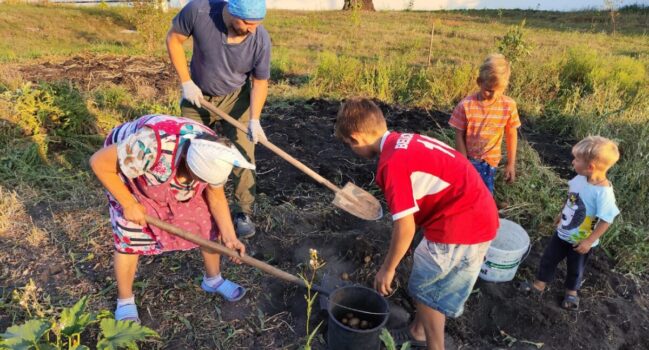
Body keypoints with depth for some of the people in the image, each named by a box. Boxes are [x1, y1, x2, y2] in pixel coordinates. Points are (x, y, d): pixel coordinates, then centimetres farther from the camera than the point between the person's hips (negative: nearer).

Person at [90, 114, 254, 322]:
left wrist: (229, 236, -21)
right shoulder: (150, 146, -46)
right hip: (128, 175, -3)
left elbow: (216, 197, -12)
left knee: (208, 223, 0)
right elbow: (99, 162, -32)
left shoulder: (211, 155, -29)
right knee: (129, 236, -9)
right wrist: (128, 204, -27)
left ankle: (213, 279, 25)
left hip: (177, 174, 4)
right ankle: (125, 301, 16)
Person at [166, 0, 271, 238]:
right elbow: (173, 38, -11)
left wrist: (254, 120, -25)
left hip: (236, 99, -1)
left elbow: (260, 82, -13)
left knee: (243, 157, -5)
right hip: (198, 97, 1)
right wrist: (186, 82, -14)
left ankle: (243, 213, 13)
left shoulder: (260, 39, -26)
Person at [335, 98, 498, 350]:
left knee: (426, 290, 10)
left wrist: (388, 268, -5)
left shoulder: (392, 162, -20)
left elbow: (405, 226, -18)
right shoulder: (406, 142, 7)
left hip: (461, 224, -9)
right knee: (428, 281, 25)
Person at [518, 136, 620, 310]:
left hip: (580, 241, -5)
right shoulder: (580, 178, -14)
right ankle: (539, 285, 37)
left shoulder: (603, 192, -33)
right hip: (563, 232, 5)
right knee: (549, 258, 18)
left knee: (575, 268, 20)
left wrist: (589, 241, -21)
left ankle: (571, 292, 46)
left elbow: (606, 220, -26)